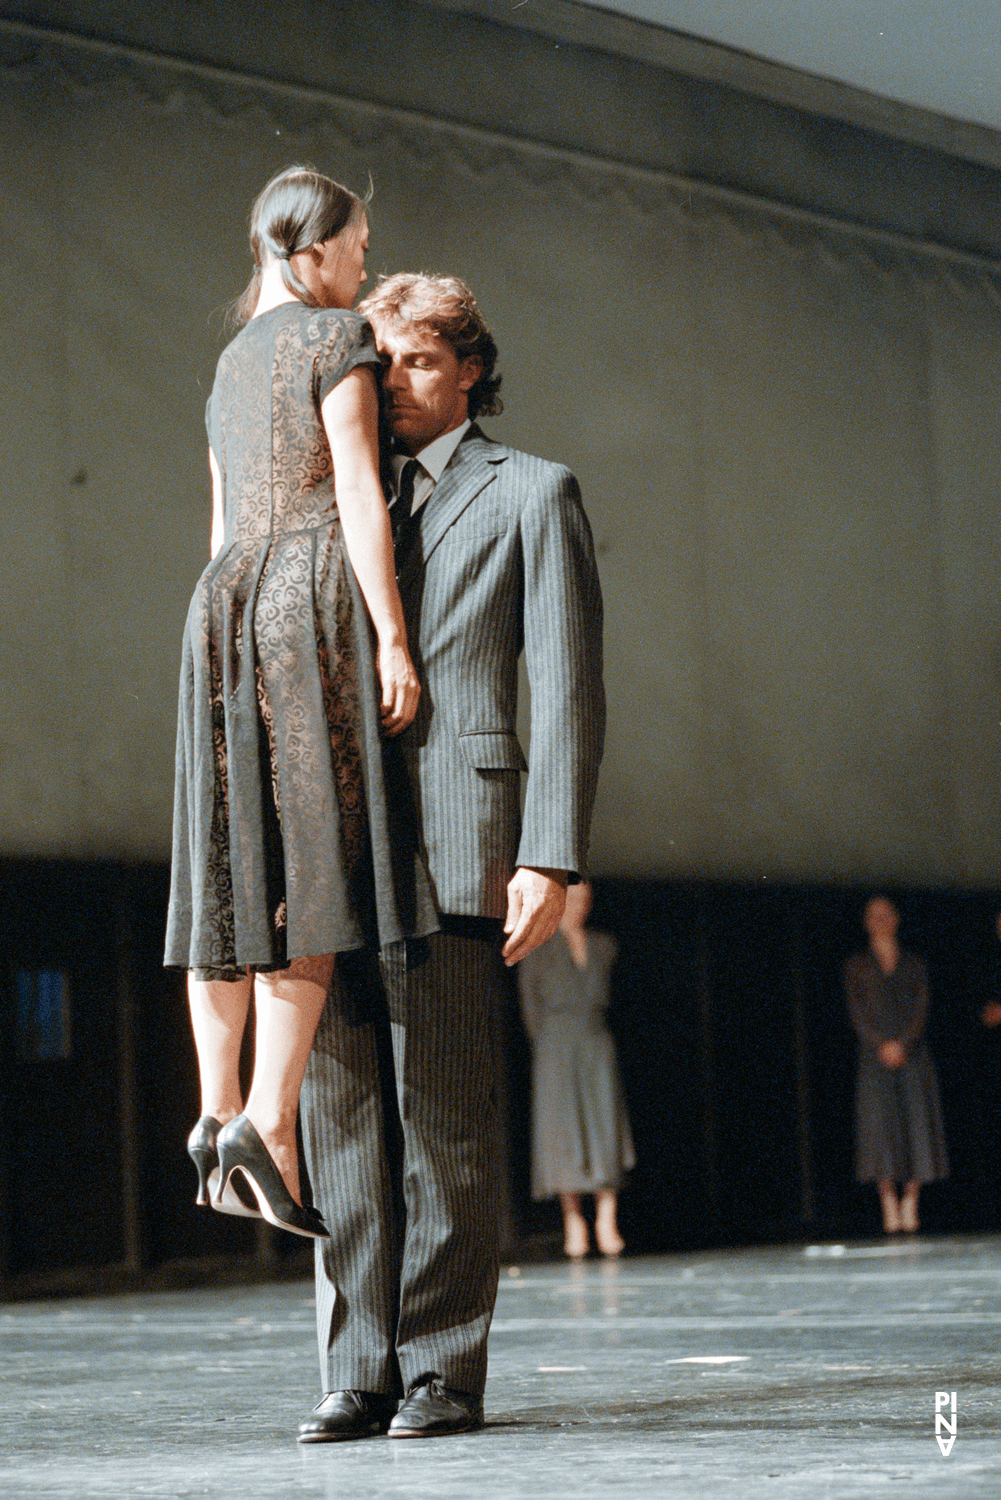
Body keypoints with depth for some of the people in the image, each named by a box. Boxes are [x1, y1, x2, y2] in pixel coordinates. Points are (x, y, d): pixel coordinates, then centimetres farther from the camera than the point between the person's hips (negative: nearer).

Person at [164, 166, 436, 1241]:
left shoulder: (232, 363, 24)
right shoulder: (337, 337, 0)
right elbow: (356, 490, -10)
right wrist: (392, 636, -13)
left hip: (225, 602, 8)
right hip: (313, 597, -8)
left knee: (232, 867, 4)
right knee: (307, 868, -13)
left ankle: (217, 1113, 2)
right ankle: (270, 1123, -22)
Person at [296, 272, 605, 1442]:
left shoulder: (530, 493, 9)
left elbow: (567, 689, 1)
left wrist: (550, 859, -9)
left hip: (451, 848, -5)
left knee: (444, 1116, -5)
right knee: (341, 1114, 1)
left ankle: (444, 1371, 1)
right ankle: (359, 1369, 6)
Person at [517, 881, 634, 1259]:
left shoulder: (603, 945, 15)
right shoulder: (538, 946, 5)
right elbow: (530, 1001, 5)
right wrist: (545, 1045, 1)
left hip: (596, 1042, 2)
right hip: (557, 1041, -2)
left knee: (605, 1129, -8)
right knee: (564, 1130, -6)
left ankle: (607, 1221, -11)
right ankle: (573, 1221, -4)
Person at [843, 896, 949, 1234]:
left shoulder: (914, 964, 14)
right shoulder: (856, 966, 11)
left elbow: (921, 1009, 5)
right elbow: (857, 1013, 2)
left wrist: (902, 1044, -10)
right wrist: (882, 1045, -12)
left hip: (912, 1053, 1)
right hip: (875, 1055, -1)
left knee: (916, 1123, -6)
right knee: (881, 1125, -10)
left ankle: (911, 1205, -2)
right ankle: (889, 1205, -9)